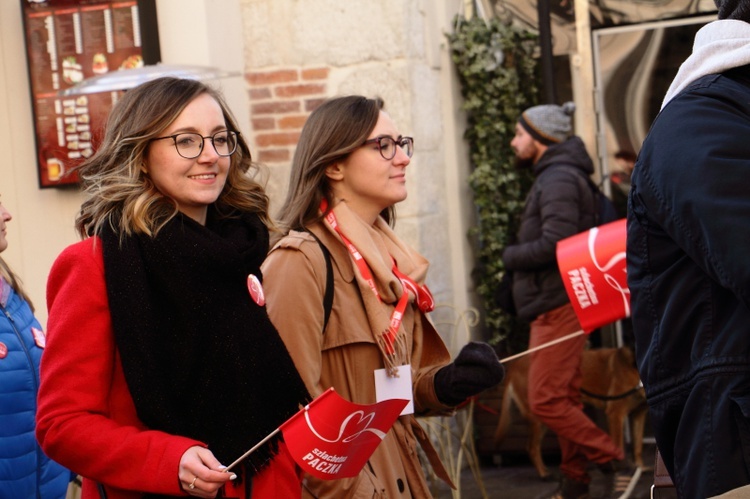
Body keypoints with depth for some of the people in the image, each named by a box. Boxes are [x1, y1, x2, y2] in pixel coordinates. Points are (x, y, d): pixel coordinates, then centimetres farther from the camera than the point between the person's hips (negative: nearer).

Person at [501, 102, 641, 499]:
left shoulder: (558, 180, -15)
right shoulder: (553, 177, 19)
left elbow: (554, 243, -25)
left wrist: (510, 256, -9)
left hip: (557, 306, -11)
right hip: (553, 306, 11)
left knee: (546, 401, -12)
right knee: (563, 399, 13)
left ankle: (616, 465, -8)